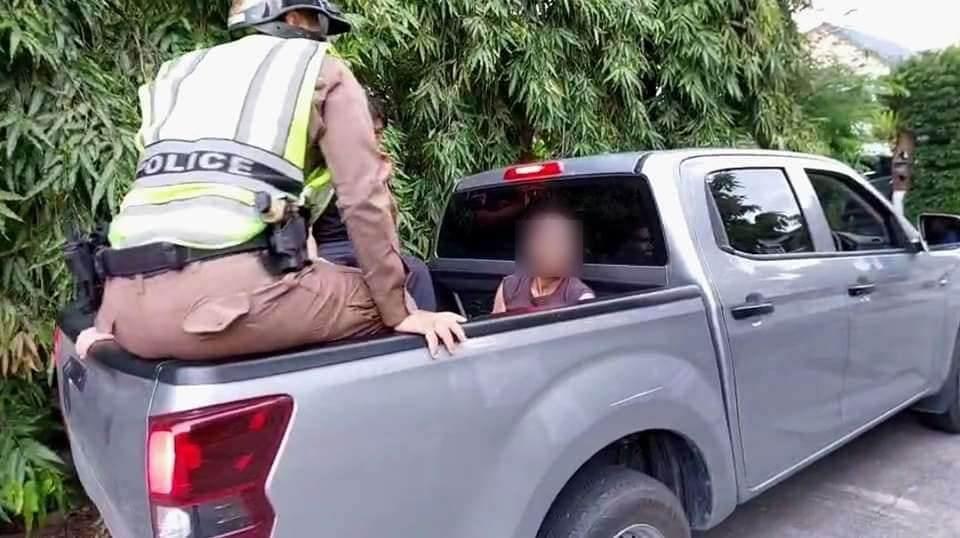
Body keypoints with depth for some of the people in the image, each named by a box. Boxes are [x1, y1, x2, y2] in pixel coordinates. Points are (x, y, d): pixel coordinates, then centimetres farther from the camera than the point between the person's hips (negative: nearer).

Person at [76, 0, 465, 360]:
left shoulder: (179, 73, 27)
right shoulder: (323, 73, 12)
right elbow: (364, 198, 1)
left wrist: (106, 320, 32)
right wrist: (400, 313, 7)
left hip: (132, 307, 7)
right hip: (231, 293, -6)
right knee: (378, 302, 14)